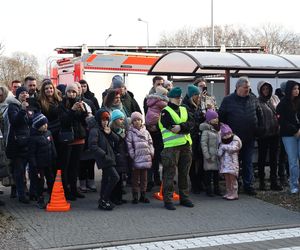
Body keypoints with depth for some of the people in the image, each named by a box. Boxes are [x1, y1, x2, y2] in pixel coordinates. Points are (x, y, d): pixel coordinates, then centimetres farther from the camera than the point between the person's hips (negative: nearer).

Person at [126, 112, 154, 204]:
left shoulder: (146, 132, 13)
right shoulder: (130, 132, -1)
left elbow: (150, 143, 16)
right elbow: (129, 145, -7)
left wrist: (151, 152, 4)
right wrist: (132, 155, -13)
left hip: (146, 158, 4)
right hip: (136, 159, -4)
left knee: (144, 177, 10)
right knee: (135, 178, 2)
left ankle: (143, 195, 19)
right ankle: (135, 196, 9)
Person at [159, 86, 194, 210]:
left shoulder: (184, 110, 17)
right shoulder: (165, 112, -1)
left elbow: (190, 123, 1)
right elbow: (171, 127, -15)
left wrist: (180, 127, -16)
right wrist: (185, 128, -10)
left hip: (185, 145, 6)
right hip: (171, 146, -6)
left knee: (184, 172, 12)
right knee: (170, 173, -5)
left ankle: (184, 197, 22)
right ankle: (168, 199, 0)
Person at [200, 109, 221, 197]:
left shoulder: (218, 130, 13)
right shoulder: (206, 130, -11)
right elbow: (203, 143, -14)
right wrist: (207, 155, -18)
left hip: (217, 155, 7)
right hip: (210, 156, -7)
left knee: (216, 172, 13)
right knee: (208, 172, 0)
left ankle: (216, 189, 22)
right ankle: (208, 190, 8)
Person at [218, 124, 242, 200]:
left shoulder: (235, 141, -2)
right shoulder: (222, 143, 14)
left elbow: (232, 148, -18)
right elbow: (219, 153, 9)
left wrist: (224, 146, -6)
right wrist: (221, 149, -11)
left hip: (232, 163, -5)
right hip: (224, 163, 5)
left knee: (232, 179, -5)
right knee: (227, 179, 9)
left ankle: (234, 194, -2)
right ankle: (228, 193, 17)